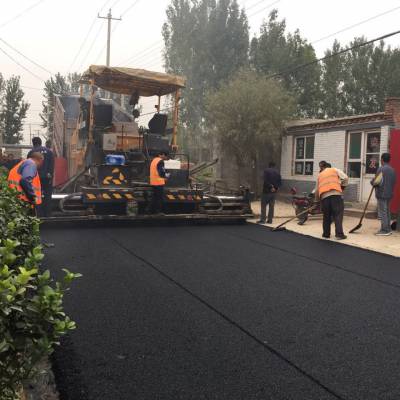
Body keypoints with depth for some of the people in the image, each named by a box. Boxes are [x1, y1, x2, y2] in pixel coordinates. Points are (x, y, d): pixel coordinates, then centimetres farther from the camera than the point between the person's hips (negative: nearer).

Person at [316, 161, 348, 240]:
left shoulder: (320, 175, 25)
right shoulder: (335, 170, 18)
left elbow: (317, 190, 23)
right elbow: (345, 178, 5)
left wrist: (317, 199, 36)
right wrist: (342, 186, 20)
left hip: (324, 196, 3)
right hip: (336, 194, -3)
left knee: (327, 216, 15)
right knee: (338, 214, 0)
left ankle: (326, 234, 18)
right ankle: (339, 234, -6)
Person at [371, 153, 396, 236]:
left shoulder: (381, 169, -13)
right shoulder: (392, 170, 13)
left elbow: (376, 181, -17)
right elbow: (394, 182, 18)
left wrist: (372, 182, 3)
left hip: (382, 194, -8)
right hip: (389, 193, 8)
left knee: (383, 212, -4)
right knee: (387, 211, 15)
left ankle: (384, 230, -3)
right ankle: (388, 229, 21)